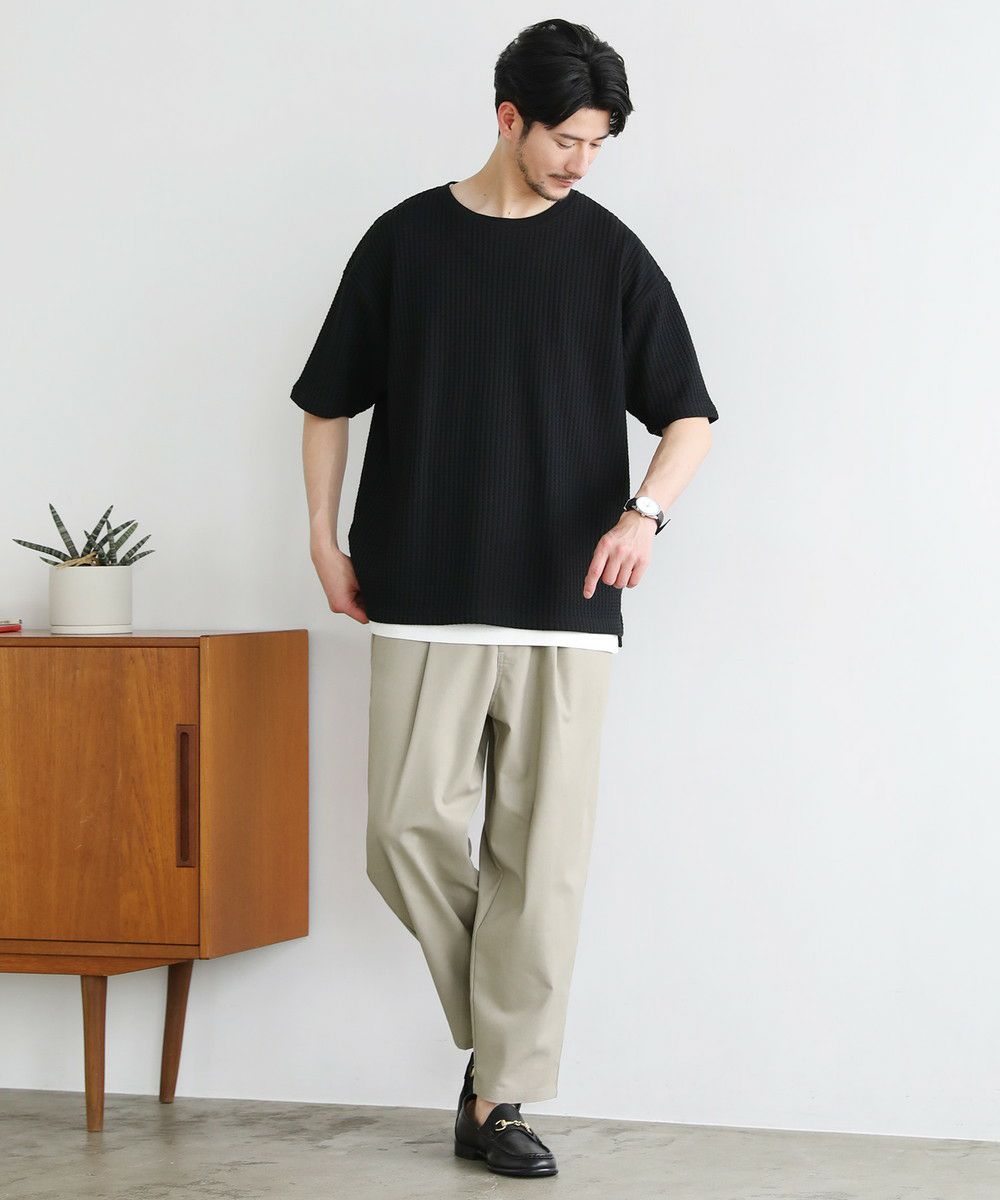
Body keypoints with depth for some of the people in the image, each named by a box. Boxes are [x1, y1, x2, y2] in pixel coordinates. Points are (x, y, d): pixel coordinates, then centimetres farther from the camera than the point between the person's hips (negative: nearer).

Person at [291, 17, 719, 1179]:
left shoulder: (610, 254, 4)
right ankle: (492, 1031, 15)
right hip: (423, 601, 0)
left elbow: (687, 413, 4)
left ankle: (500, 1096, 7)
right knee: (408, 827, -9)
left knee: (540, 854, -2)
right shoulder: (404, 241, 4)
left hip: (563, 604, 0)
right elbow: (328, 400, 14)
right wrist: (326, 538, 6)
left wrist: (645, 508, -16)